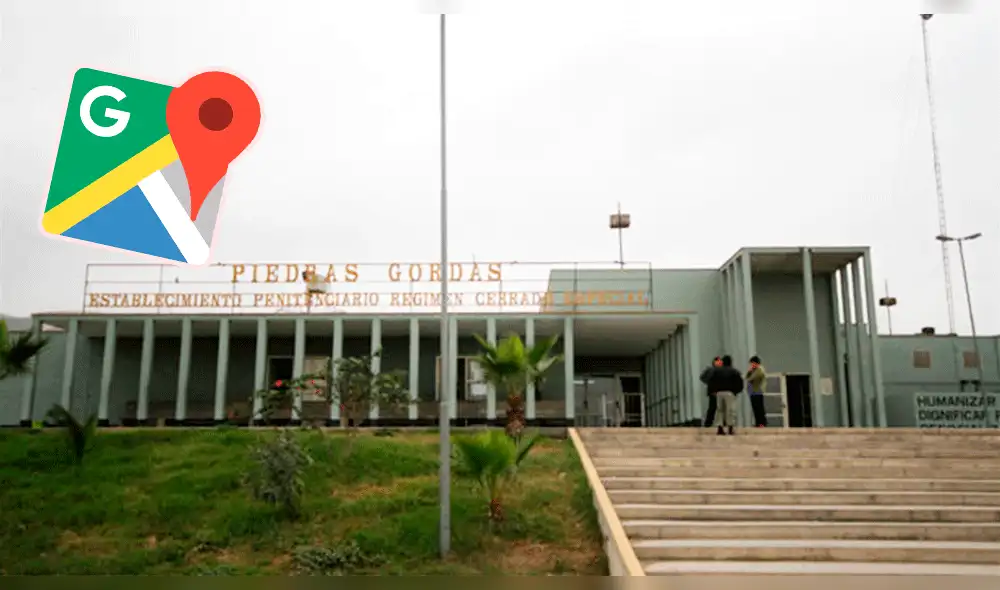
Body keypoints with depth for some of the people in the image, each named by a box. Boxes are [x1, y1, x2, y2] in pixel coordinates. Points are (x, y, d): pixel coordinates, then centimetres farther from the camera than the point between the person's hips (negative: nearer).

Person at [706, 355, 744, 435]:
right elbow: (740, 381, -6)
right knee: (731, 410, 0)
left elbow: (710, 380, 2)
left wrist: (711, 391, 9)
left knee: (719, 409, 10)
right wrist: (737, 390, 9)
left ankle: (720, 428, 6)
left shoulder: (716, 370, 9)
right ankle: (731, 428, -2)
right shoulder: (734, 371, 2)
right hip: (730, 393, -3)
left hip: (719, 392, 3)